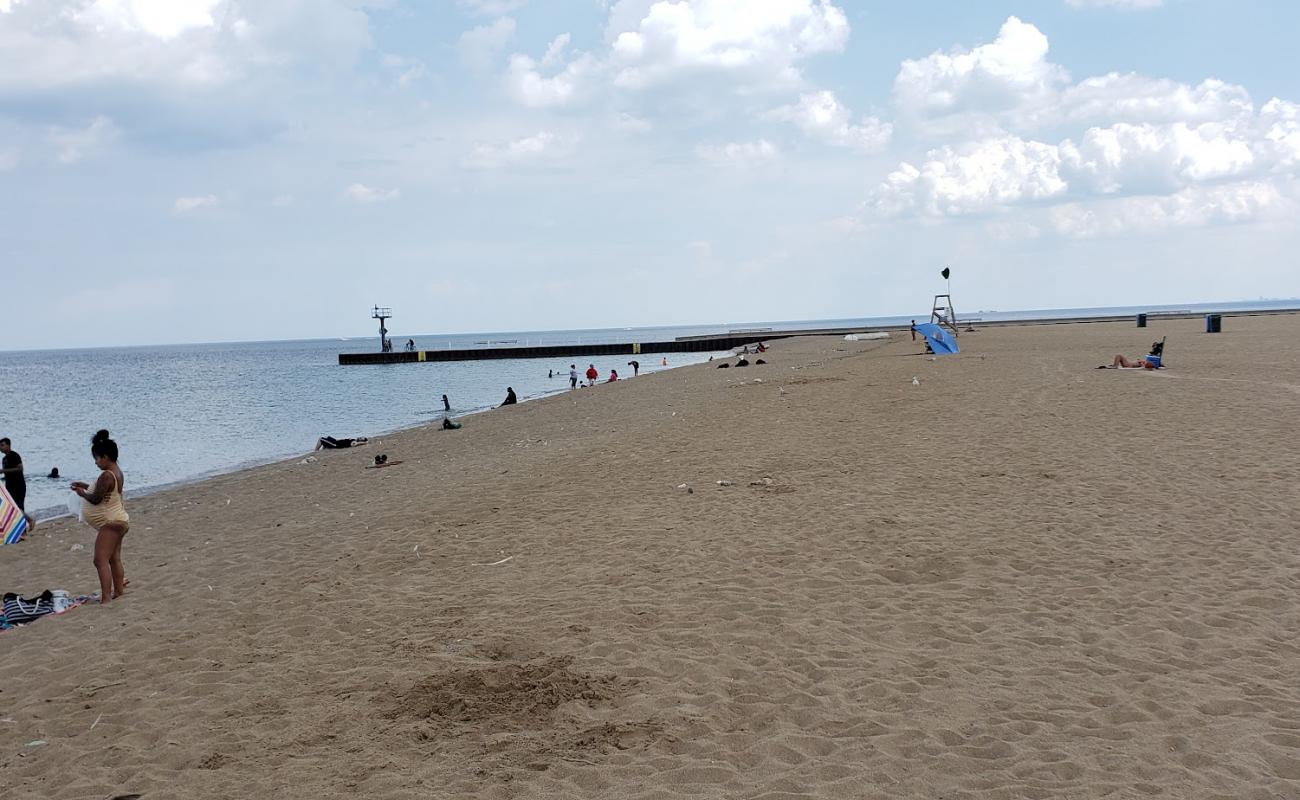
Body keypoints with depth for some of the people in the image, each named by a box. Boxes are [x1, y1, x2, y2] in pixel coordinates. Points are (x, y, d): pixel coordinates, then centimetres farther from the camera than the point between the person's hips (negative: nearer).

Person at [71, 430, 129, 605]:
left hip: (111, 523, -11)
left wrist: (81, 493, -2)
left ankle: (106, 599, -20)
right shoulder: (117, 472, 9)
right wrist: (86, 486, 18)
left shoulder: (106, 475, -22)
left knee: (101, 560, -14)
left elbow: (95, 499, -20)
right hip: (118, 520, 11)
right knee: (114, 559, 17)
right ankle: (118, 592, 23)